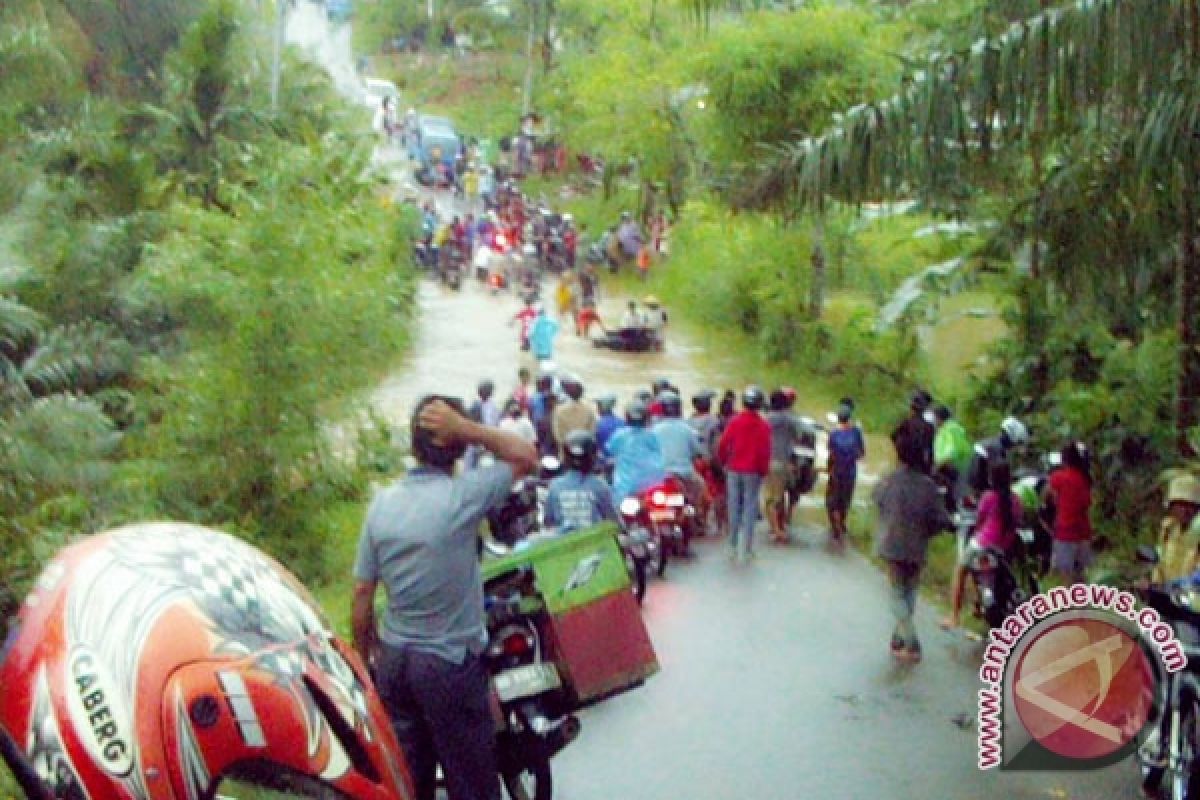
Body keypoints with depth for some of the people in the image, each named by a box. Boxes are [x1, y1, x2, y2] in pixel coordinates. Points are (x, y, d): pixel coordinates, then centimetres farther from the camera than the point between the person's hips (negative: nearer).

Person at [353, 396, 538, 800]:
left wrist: (365, 655, 14)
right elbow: (527, 457, -6)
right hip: (451, 663, -5)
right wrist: (467, 428, -14)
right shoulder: (461, 496, -19)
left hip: (394, 660, 5)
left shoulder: (382, 502, -3)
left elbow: (362, 592, 1)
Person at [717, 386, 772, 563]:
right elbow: (765, 451, -9)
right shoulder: (764, 426, -6)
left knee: (734, 508, 9)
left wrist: (723, 462, 11)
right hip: (753, 472, -2)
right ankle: (745, 549, 0)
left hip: (734, 470, 2)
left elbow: (722, 444, -4)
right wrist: (763, 470, 3)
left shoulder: (735, 422, -3)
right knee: (750, 509, 2)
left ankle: (733, 547, 14)